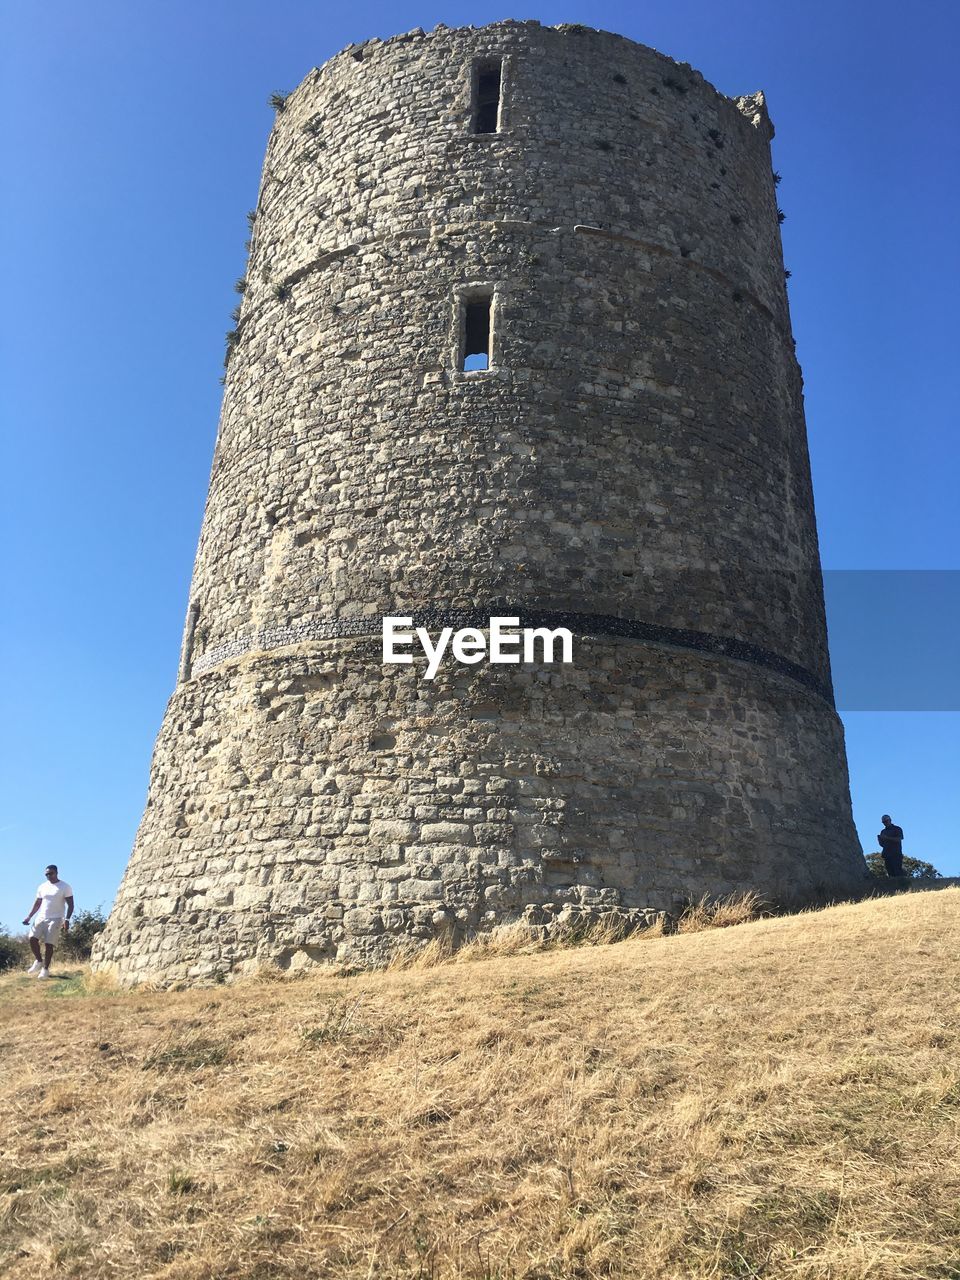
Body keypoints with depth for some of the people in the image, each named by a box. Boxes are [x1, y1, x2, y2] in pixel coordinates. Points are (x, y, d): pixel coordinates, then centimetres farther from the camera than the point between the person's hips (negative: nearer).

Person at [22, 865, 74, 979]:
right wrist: (29, 916, 7)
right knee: (32, 938, -10)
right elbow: (37, 904, 19)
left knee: (48, 944, -9)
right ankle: (39, 961, 10)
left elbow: (70, 905, -8)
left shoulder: (65, 887, -6)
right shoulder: (42, 887, 11)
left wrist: (67, 920, -19)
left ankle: (45, 969, 2)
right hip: (41, 918, 5)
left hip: (55, 919, -5)